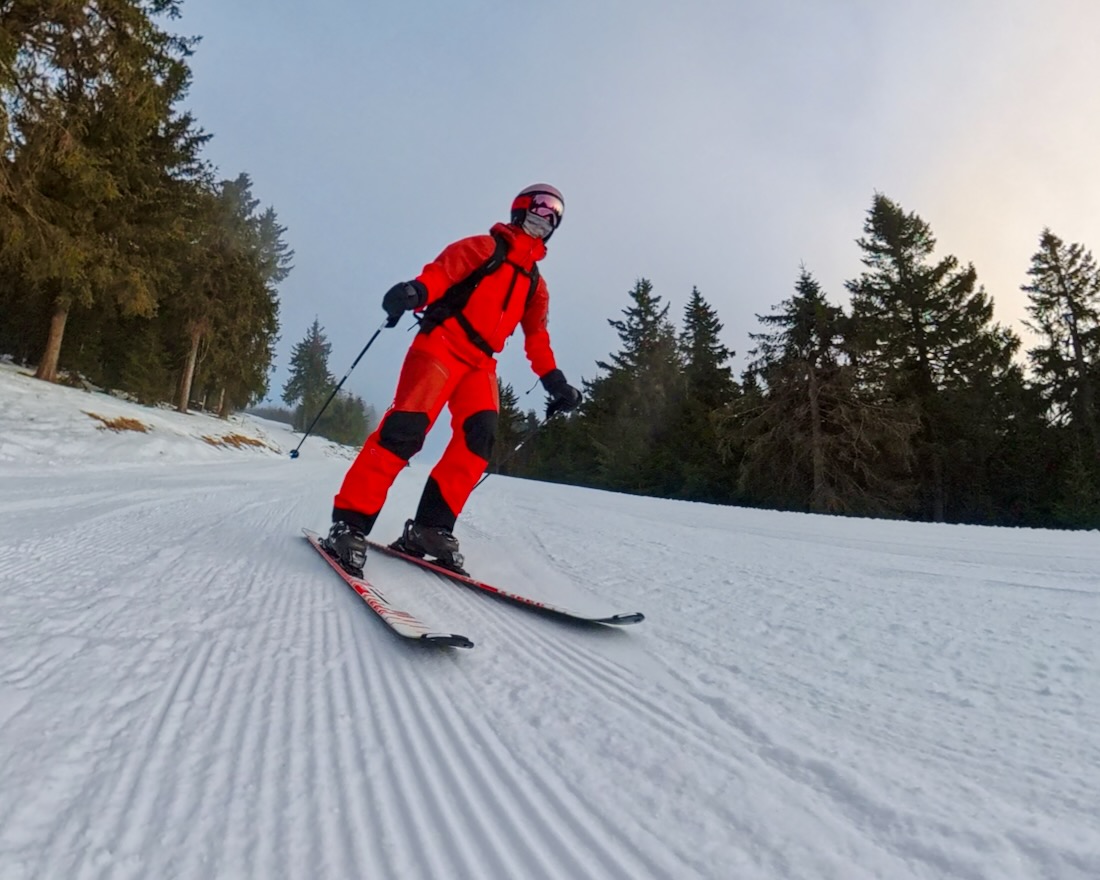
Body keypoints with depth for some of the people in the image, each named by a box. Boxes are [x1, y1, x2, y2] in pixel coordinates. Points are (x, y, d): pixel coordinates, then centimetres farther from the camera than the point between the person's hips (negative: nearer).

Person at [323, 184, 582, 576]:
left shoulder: (536, 284, 24)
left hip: (480, 362, 6)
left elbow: (537, 337, 25)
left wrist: (554, 379, 12)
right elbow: (442, 270, -8)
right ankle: (351, 520, -18)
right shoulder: (486, 246, 8)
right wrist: (417, 290, -30)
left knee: (479, 435, -18)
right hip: (442, 343, -5)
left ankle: (431, 526, -15)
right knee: (407, 427, -21)